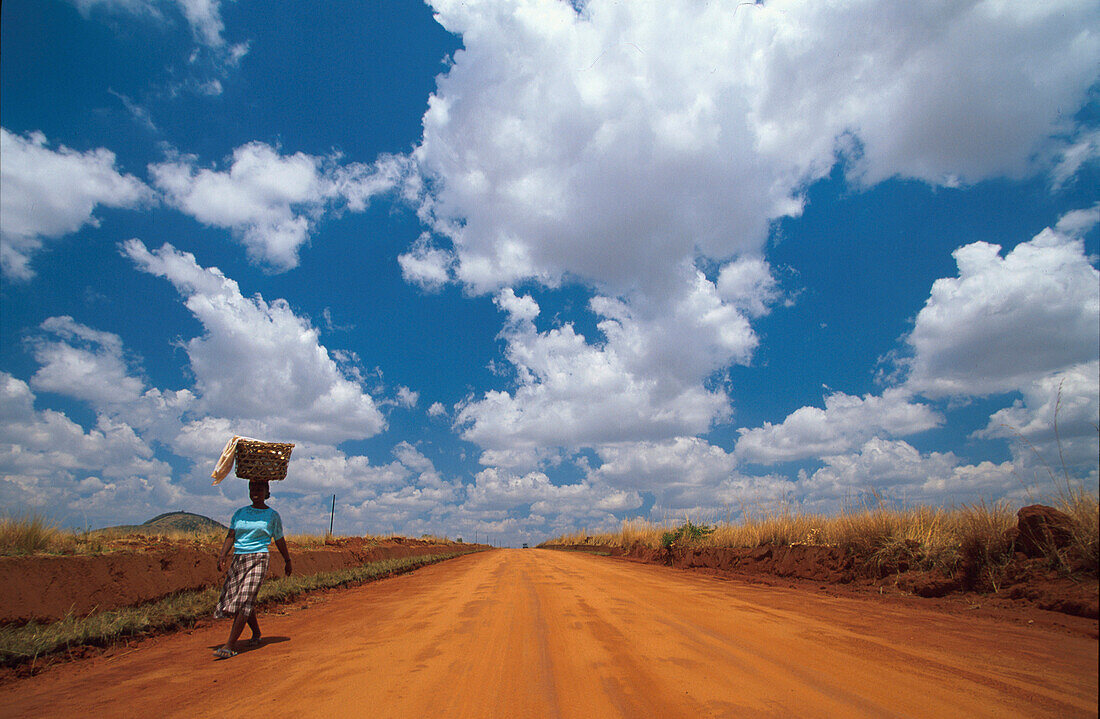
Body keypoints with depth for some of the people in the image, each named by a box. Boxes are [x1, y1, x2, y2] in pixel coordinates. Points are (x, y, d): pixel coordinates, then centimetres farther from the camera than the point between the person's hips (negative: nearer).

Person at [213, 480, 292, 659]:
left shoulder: (273, 515, 6)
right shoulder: (240, 513, 14)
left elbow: (279, 540, 13)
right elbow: (231, 536, 6)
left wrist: (287, 560, 18)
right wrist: (222, 555, -9)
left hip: (258, 559, -4)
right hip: (238, 559, 4)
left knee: (244, 601, -13)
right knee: (242, 601, 8)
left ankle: (230, 646, -11)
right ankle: (256, 633, 31)